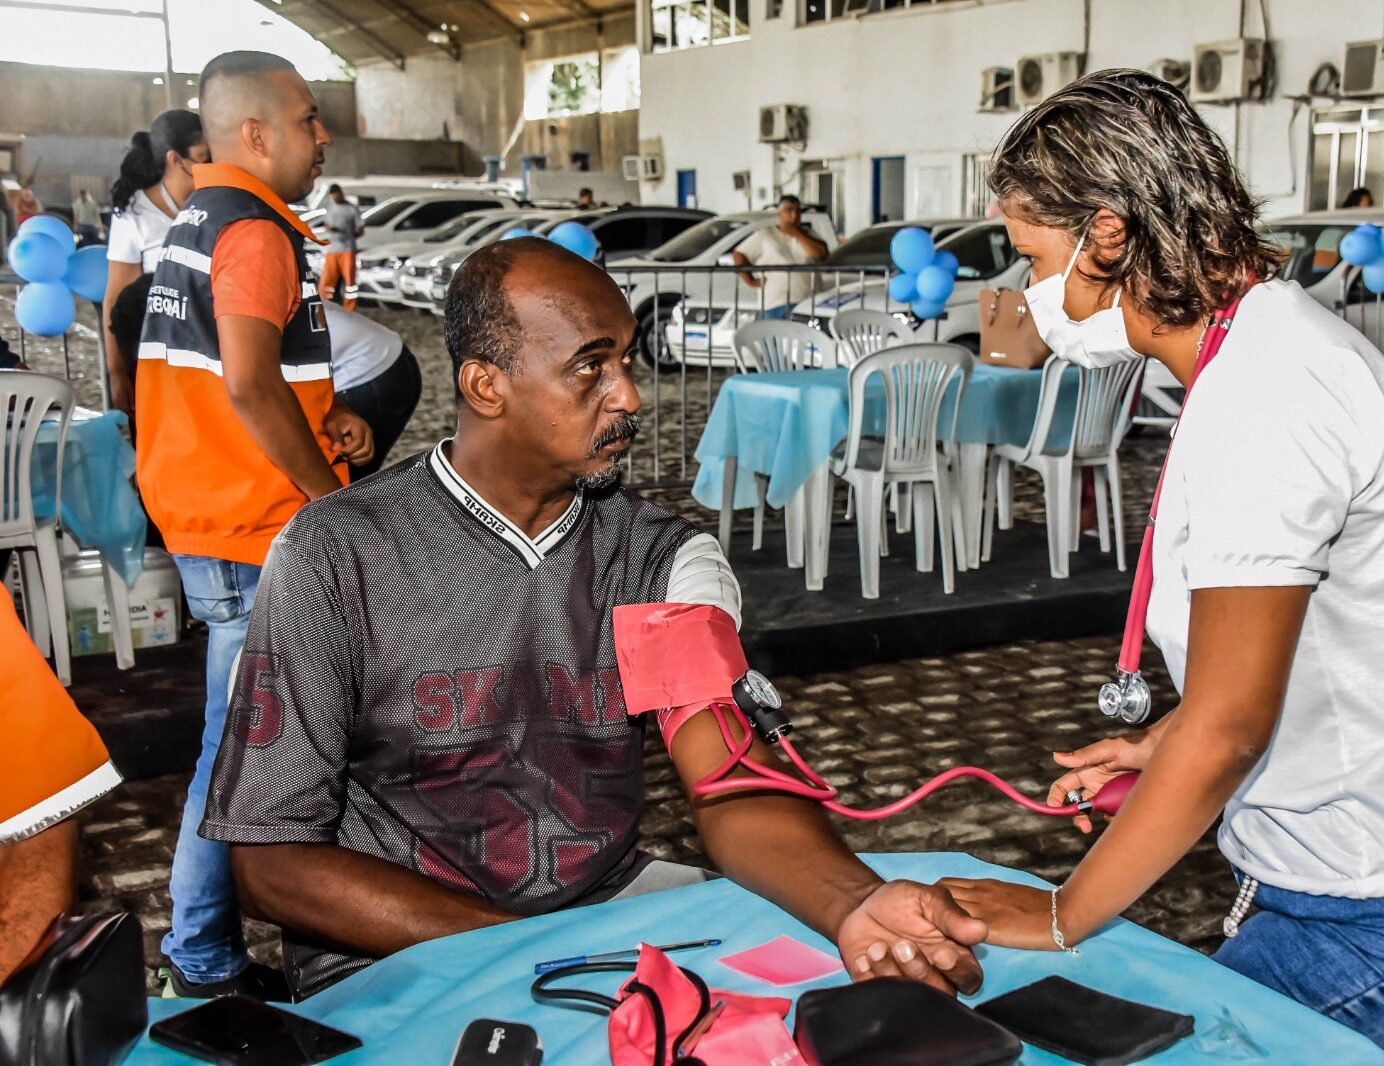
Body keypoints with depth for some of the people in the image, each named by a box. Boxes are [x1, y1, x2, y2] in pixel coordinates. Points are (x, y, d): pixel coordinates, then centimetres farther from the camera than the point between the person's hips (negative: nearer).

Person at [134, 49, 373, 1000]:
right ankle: (207, 957, 11)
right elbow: (249, 385, -28)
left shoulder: (199, 220, 16)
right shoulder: (255, 229, -17)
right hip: (257, 534, -10)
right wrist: (327, 493, -16)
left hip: (208, 519, 10)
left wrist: (325, 410, 7)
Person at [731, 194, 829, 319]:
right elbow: (738, 256, 8)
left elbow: (822, 254, 1)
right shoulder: (764, 235, 10)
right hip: (775, 304, -3)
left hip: (807, 303, 3)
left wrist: (797, 235, 0)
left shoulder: (807, 234, 18)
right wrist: (751, 281, -1)